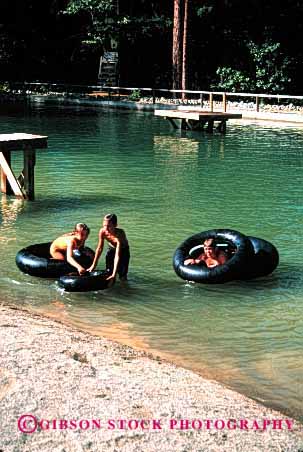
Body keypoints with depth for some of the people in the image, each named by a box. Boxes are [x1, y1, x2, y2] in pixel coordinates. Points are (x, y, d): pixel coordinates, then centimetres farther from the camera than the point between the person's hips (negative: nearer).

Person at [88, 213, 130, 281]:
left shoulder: (119, 234, -41)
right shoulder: (102, 231, -29)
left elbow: (117, 255, -44)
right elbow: (99, 249, -17)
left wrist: (114, 274, -48)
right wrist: (93, 265, -17)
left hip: (123, 250, -3)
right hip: (111, 248, 3)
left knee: (122, 276, -7)